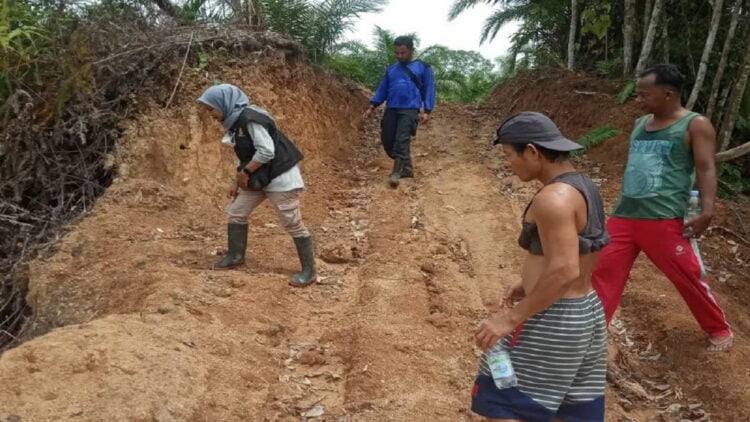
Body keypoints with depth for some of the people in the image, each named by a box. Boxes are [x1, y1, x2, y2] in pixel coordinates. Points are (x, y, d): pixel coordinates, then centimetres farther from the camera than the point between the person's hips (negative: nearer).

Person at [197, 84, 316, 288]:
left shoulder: (250, 118, -21)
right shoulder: (236, 120, 9)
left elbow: (266, 152, -25)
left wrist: (244, 172, -14)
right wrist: (238, 180, 12)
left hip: (279, 177, -10)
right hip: (259, 177, 10)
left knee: (293, 224, -5)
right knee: (236, 212, 14)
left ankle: (309, 271, 3)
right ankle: (235, 256, 29)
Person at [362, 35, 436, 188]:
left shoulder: (423, 67, 6)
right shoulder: (391, 69, 18)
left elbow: (429, 90, 3)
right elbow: (382, 89, 18)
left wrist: (427, 111, -6)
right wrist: (372, 107, 9)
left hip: (410, 109, -5)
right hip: (391, 109, 5)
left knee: (402, 140, -18)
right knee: (387, 140, 0)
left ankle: (397, 173, -19)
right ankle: (407, 168, 17)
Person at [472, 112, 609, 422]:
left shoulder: (553, 198, -22)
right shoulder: (584, 188, 8)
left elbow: (564, 270, -27)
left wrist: (512, 318, -23)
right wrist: (530, 285, 15)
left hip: (552, 320, -10)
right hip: (586, 313, 10)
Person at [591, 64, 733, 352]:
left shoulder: (695, 125, -3)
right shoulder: (641, 124, 15)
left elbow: (706, 169, -11)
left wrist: (706, 212, -22)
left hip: (663, 220, -6)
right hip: (623, 216, 6)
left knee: (688, 277, 5)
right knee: (604, 274, 2)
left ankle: (719, 329, 28)